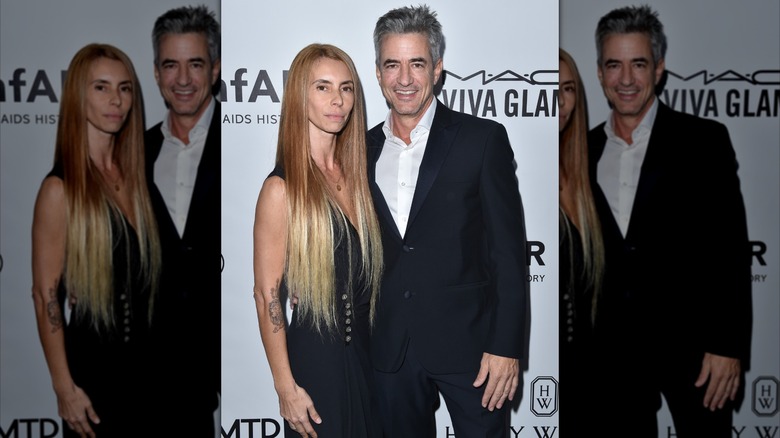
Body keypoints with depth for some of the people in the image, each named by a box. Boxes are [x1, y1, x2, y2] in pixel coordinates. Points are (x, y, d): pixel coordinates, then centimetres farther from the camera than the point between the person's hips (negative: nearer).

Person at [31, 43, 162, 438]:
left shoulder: (131, 176, 5)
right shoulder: (61, 188, -14)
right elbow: (45, 295, -13)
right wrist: (65, 387, -14)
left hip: (140, 364, 6)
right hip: (91, 369, -6)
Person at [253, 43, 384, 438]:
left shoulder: (355, 174, 5)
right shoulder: (283, 188, -14)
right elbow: (267, 295, -13)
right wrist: (287, 388, -13)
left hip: (366, 350, 6)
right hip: (316, 356, -6)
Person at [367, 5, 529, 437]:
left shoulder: (482, 138, -4)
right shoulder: (364, 150, 8)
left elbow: (509, 250, -7)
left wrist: (506, 346, -12)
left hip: (467, 341, -3)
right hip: (391, 348, 4)